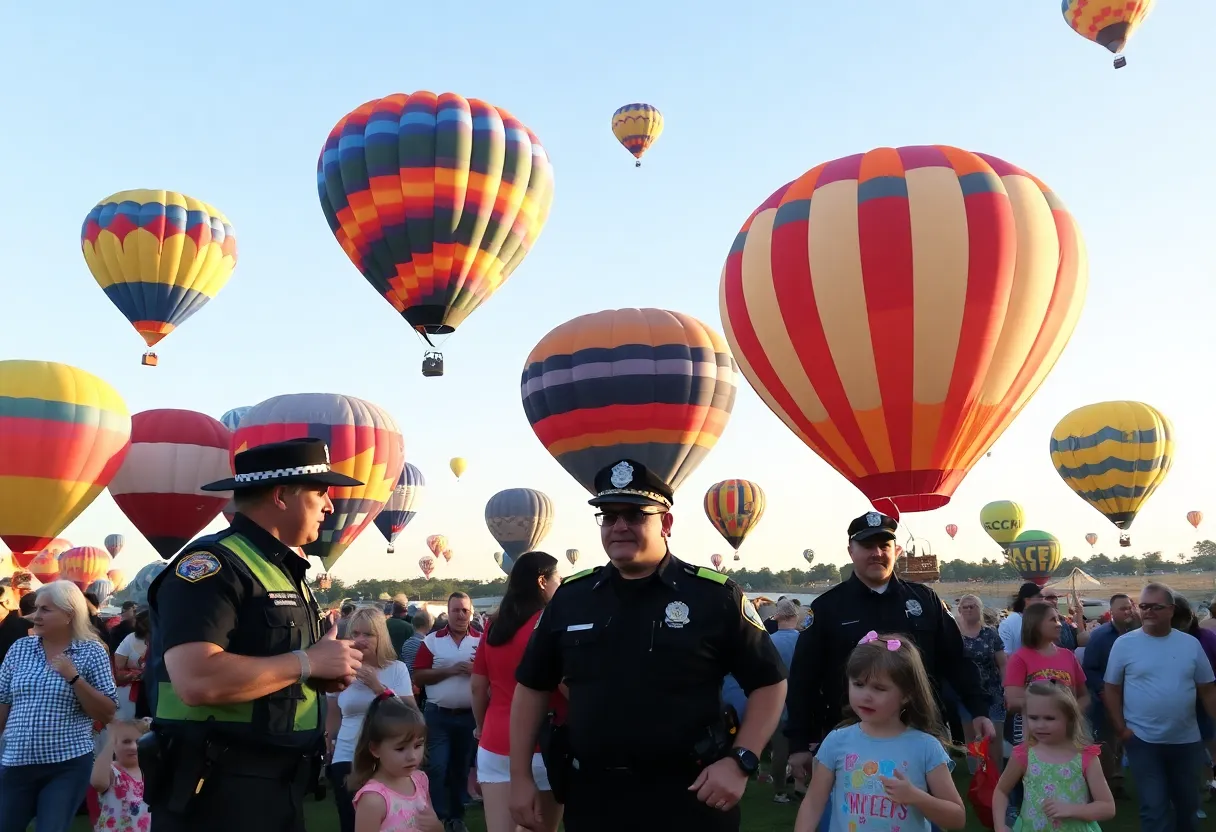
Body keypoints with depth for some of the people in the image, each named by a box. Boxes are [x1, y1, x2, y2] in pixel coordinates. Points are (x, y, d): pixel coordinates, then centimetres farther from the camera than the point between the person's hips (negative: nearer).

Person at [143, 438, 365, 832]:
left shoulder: (286, 571, 12)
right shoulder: (211, 563, -17)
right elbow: (198, 681, -31)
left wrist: (326, 675, 3)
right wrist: (308, 662, -19)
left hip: (281, 786, 9)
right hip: (216, 791, -9)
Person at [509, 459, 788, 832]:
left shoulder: (716, 595, -8)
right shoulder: (570, 596, 2)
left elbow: (769, 682, -3)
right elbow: (532, 686, 9)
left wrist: (740, 761, -13)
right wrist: (520, 776, 6)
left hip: (690, 793, -3)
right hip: (591, 794, 3)